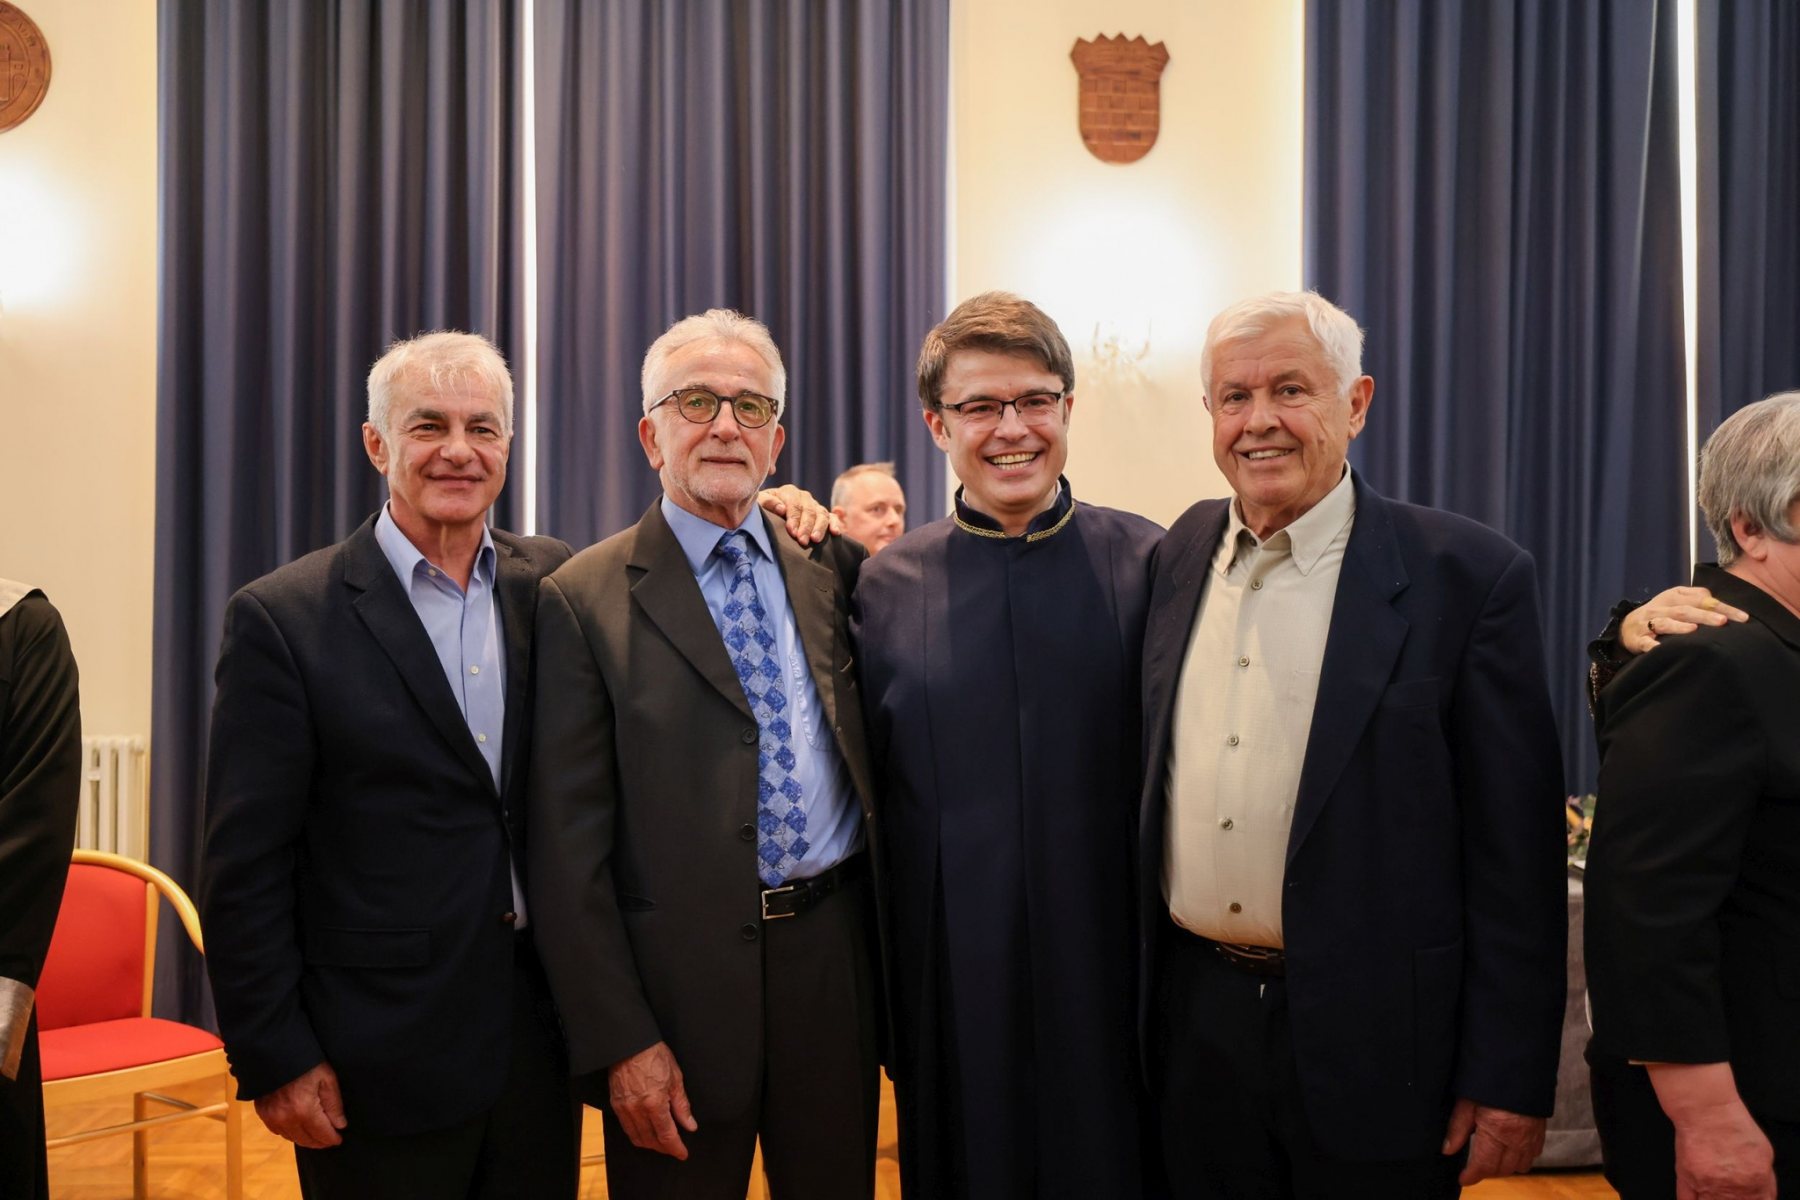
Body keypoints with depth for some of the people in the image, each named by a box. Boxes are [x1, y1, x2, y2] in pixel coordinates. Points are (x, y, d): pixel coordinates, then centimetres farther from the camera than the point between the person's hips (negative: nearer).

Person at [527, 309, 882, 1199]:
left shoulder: (829, 568, 6)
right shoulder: (584, 599, -5)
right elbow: (568, 846, -8)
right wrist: (618, 1040, -11)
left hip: (835, 960, 4)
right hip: (682, 982, -3)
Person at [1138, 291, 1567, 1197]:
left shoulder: (1467, 575, -10)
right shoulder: (1180, 552, 4)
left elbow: (1514, 847, -9)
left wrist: (1510, 1080, -9)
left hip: (1374, 1043, -4)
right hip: (1195, 1019, 4)